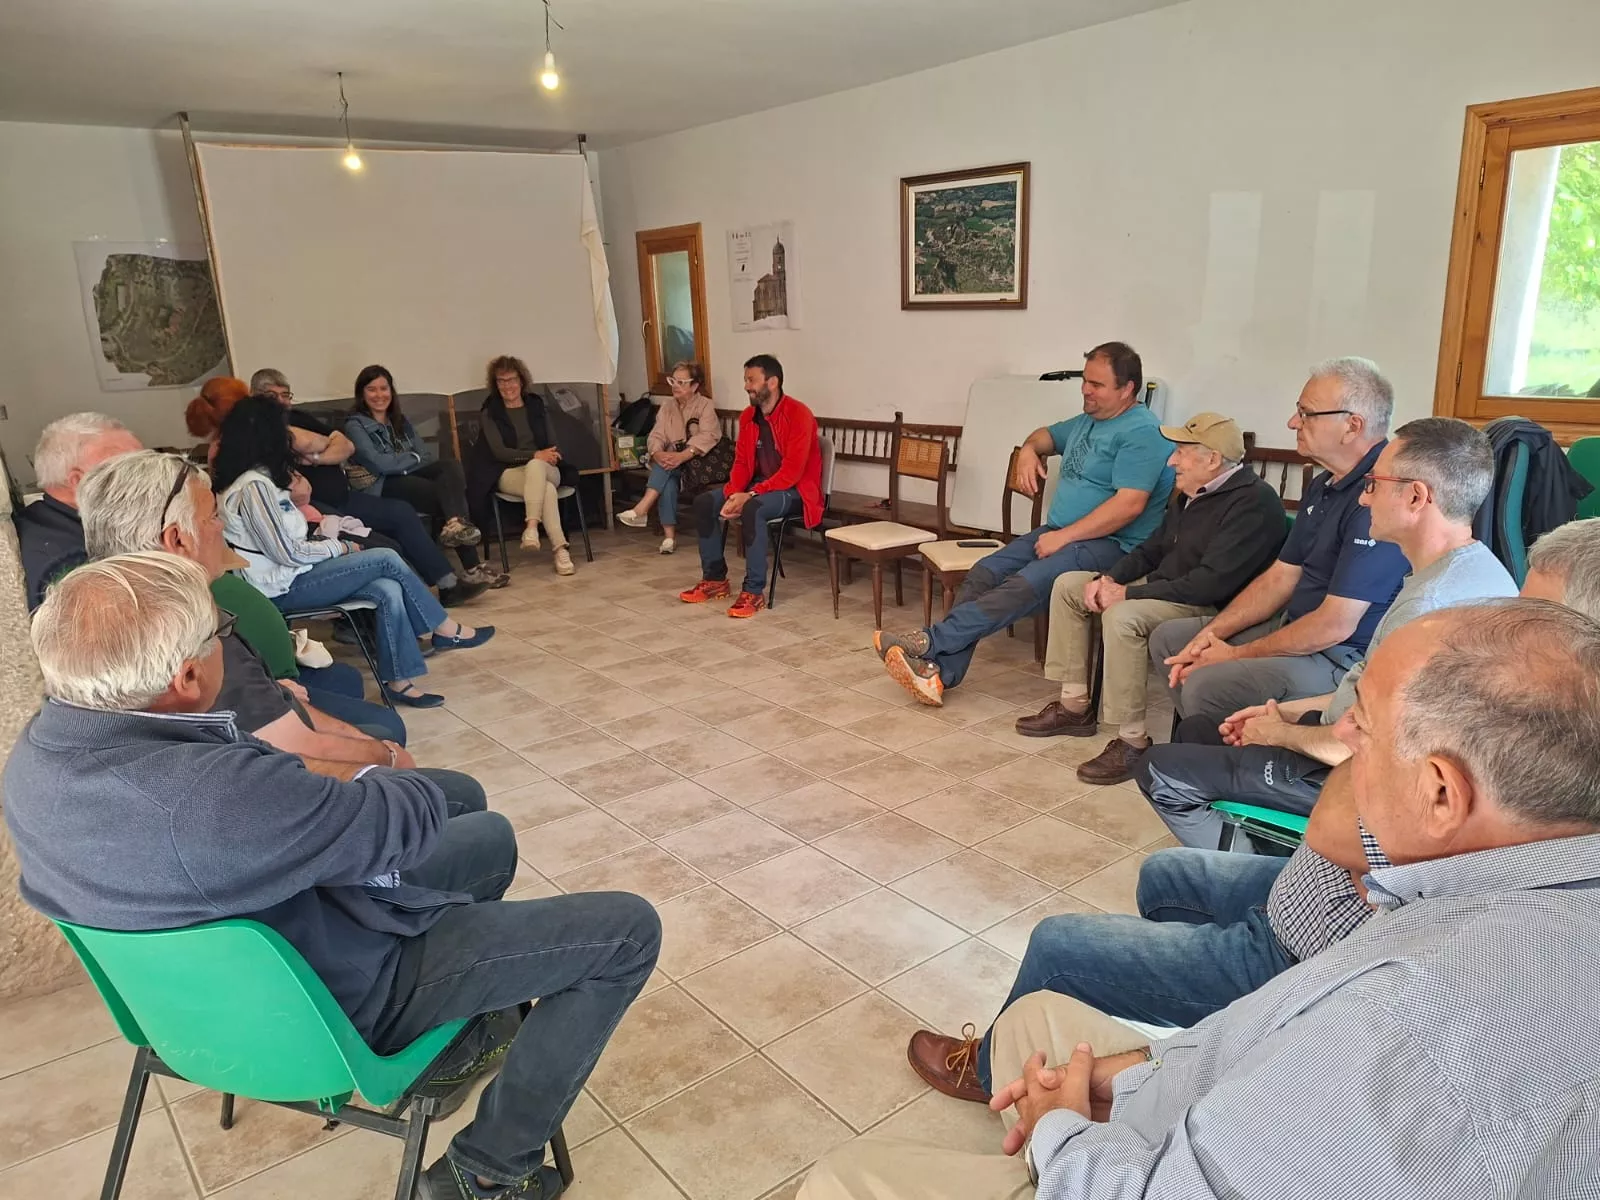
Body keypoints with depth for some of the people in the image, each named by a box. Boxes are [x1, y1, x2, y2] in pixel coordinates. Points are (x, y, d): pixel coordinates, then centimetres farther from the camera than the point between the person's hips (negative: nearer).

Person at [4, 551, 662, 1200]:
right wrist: (384, 778, -2)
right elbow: (410, 818, -26)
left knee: (489, 836, 24)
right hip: (331, 1002, -8)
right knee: (628, 930, -4)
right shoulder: (217, 793, -40)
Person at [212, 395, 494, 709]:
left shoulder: (254, 478, 13)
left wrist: (331, 543, 0)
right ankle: (446, 631, 2)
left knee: (388, 591, -10)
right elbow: (287, 553, -20)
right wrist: (339, 547, -6)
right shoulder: (253, 486, -19)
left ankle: (398, 681, -8)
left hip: (288, 577, 9)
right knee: (387, 559, -13)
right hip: (283, 587, -9)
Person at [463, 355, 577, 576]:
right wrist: (535, 454, -17)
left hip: (544, 468, 2)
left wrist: (548, 456, -10)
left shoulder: (536, 405, 17)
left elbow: (551, 445, 15)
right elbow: (499, 451, -5)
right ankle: (559, 548, -41)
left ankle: (531, 527, -48)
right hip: (508, 473, -2)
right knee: (547, 490, -37)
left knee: (536, 466, -38)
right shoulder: (490, 413, 8)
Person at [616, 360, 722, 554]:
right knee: (668, 481, -31)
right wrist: (658, 454, -24)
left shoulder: (706, 406, -2)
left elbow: (707, 437, -18)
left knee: (669, 469, -33)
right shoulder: (667, 407, 14)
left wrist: (682, 456, -33)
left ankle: (641, 510, -37)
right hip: (673, 461, 3)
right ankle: (669, 535, -34)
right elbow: (656, 436, 2)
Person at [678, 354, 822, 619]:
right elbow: (741, 462, 6)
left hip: (795, 490, -8)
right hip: (757, 487, 8)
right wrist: (734, 494, -14)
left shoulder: (798, 414, -19)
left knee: (753, 509, -36)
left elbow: (792, 471, -25)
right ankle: (715, 579, 1)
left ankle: (754, 591, -28)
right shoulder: (748, 416, 5)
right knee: (704, 502, -8)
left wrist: (750, 495, -27)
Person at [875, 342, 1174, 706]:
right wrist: (1028, 451, 12)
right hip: (1059, 532, 9)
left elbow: (1129, 504, -22)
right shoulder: (1087, 421, 19)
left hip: (1111, 544, -9)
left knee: (1023, 586, -32)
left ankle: (930, 642, -32)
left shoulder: (1142, 433, -11)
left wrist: (1064, 537, -21)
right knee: (982, 574, -13)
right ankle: (940, 672, -20)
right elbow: (1046, 434, 38)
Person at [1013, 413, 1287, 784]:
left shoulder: (1253, 503, -20)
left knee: (1122, 617, -35)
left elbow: (1211, 584, -28)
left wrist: (1129, 594, -23)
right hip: (1160, 587, 10)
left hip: (1210, 608, -10)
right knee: (1068, 584, 7)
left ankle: (1133, 741, -23)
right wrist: (1109, 579, -1)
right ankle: (1075, 705, 8)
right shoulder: (1191, 493, 10)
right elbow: (1152, 549, 18)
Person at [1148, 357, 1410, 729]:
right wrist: (1211, 633, 1)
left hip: (1344, 659, -10)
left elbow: (1336, 624, -25)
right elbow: (1280, 577, 13)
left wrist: (1237, 654, -15)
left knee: (1206, 685, -29)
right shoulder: (1323, 486, 10)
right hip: (1295, 628, 10)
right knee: (1168, 639, 13)